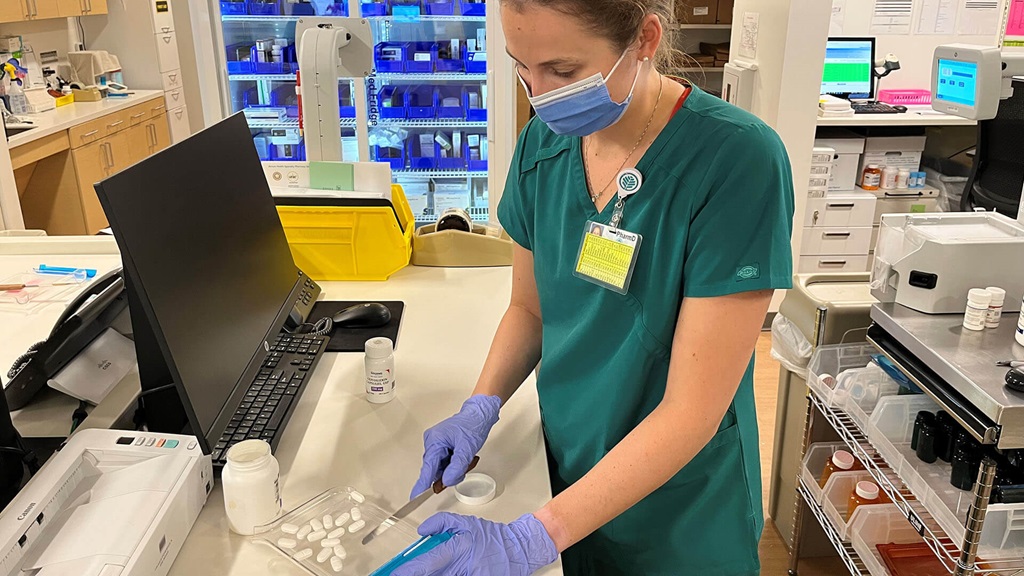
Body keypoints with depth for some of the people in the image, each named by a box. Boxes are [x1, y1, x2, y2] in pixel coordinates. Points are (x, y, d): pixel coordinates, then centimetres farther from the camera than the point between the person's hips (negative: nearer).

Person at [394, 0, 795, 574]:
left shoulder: (737, 161, -25)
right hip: (565, 476, 4)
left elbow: (692, 411, -25)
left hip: (678, 519, -4)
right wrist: (480, 410, -12)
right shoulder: (544, 143, -8)